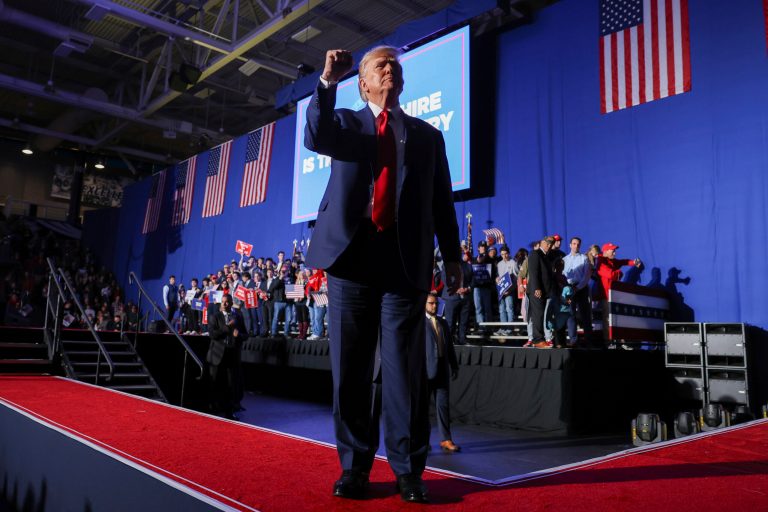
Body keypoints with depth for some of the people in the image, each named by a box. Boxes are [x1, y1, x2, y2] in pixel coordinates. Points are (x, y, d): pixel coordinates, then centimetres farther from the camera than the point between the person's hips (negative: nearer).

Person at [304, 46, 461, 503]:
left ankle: (408, 469, 9)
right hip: (352, 255, 1)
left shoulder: (427, 135, 17)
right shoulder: (346, 122, 17)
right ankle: (354, 465, 15)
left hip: (405, 260, 0)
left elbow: (442, 201, 13)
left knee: (405, 368, -1)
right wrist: (328, 81, -13)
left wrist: (452, 256, 7)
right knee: (350, 367, 4)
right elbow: (316, 138, -7)